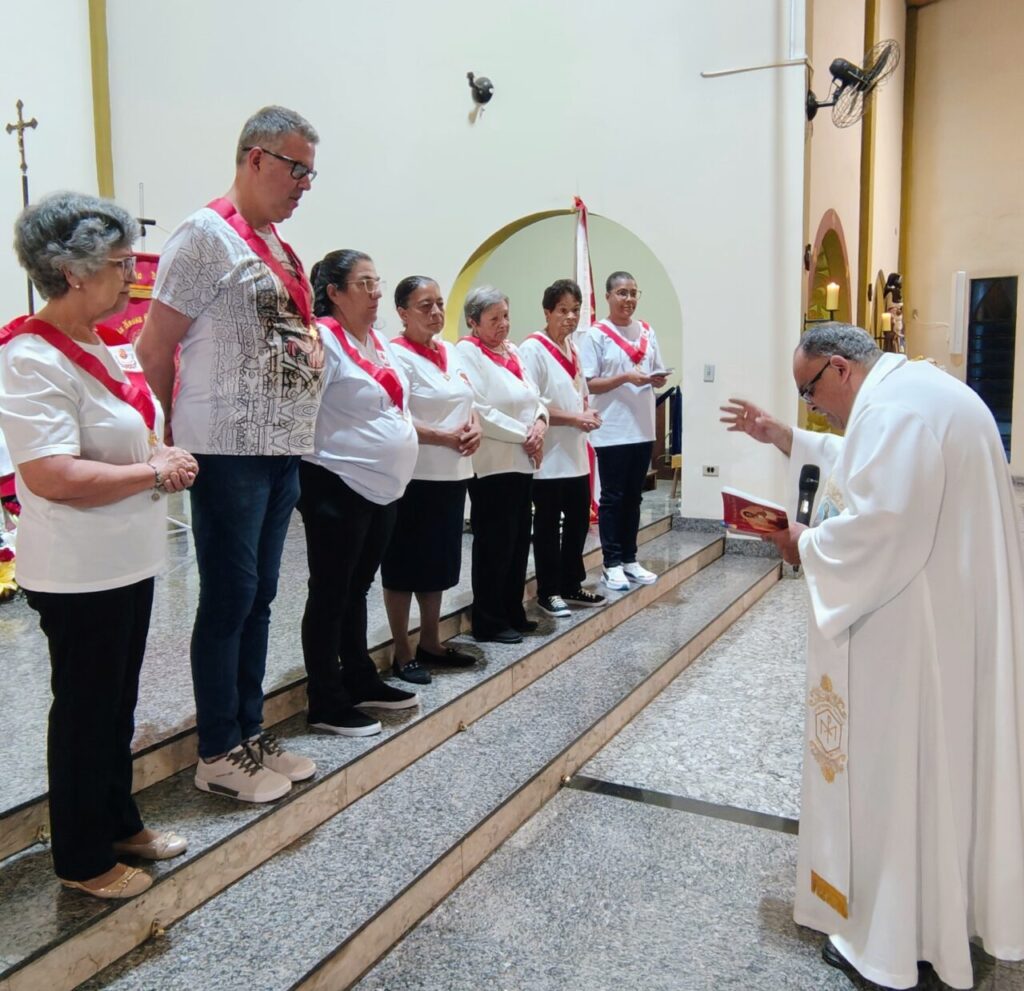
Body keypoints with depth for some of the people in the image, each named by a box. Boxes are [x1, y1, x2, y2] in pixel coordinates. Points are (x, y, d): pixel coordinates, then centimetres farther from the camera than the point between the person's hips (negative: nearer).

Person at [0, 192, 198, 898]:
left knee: (119, 704, 20)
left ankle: (120, 822, 38)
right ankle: (83, 861, 25)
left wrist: (167, 459, 0)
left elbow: (139, 430, 22)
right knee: (85, 712, 6)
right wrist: (155, 471, -20)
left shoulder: (108, 348, 8)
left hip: (128, 561, 9)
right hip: (79, 574, -9)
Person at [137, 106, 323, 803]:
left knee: (258, 596, 13)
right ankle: (218, 753, 15)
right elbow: (154, 350, -9)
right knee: (229, 599, 0)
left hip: (283, 449, 8)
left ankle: (251, 732, 26)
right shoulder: (207, 234, -9)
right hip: (231, 450, -8)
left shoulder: (279, 247, 16)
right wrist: (180, 437, 0)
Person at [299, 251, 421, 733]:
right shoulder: (323, 339, -14)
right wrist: (314, 461, -16)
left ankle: (361, 680, 31)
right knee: (331, 594, 1)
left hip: (383, 486, 9)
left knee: (358, 588, 18)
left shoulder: (378, 341, 13)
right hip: (338, 486, -8)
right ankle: (326, 703, 12)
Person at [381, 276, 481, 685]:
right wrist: (445, 438, -20)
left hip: (452, 474, 8)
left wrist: (475, 430, -2)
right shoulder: (398, 355, -12)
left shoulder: (450, 352, 13)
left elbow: (467, 402, 19)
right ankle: (403, 652, 14)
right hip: (414, 477, -8)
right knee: (405, 565, 3)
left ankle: (431, 642, 29)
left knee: (439, 562, 16)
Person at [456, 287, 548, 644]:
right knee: (494, 545, -1)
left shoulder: (511, 350, 16)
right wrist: (525, 435, -14)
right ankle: (488, 622, 10)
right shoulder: (467, 352, -9)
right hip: (491, 464, -8)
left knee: (519, 541, 13)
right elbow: (480, 411, -18)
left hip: (522, 462, 8)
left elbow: (534, 396, 17)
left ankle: (513, 613, 25)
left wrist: (540, 422, -5)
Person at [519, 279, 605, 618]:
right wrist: (574, 419, -19)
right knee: (548, 525, 3)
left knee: (578, 520, 14)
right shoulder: (533, 349, -12)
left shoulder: (573, 348, 13)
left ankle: (571, 585, 27)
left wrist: (588, 412, 0)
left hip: (576, 454, 8)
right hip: (549, 456, -8)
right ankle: (548, 593, 14)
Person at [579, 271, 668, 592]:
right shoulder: (596, 335, -7)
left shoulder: (647, 332, 10)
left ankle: (629, 559, 23)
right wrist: (626, 377, -21)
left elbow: (658, 374, 15)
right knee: (612, 498, 3)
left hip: (643, 429, 6)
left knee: (633, 497, 13)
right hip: (612, 431, -5)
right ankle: (612, 564, 11)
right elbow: (589, 384, -11)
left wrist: (658, 379, -7)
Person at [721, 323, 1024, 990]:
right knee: (946, 759, 20)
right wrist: (780, 436, 21)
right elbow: (864, 466, 25)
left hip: (917, 627, -10)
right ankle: (957, 911, 37)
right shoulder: (917, 389, 13)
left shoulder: (891, 406, -20)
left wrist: (806, 546, -12)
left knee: (898, 767, 3)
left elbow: (876, 524, -29)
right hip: (957, 613, 10)